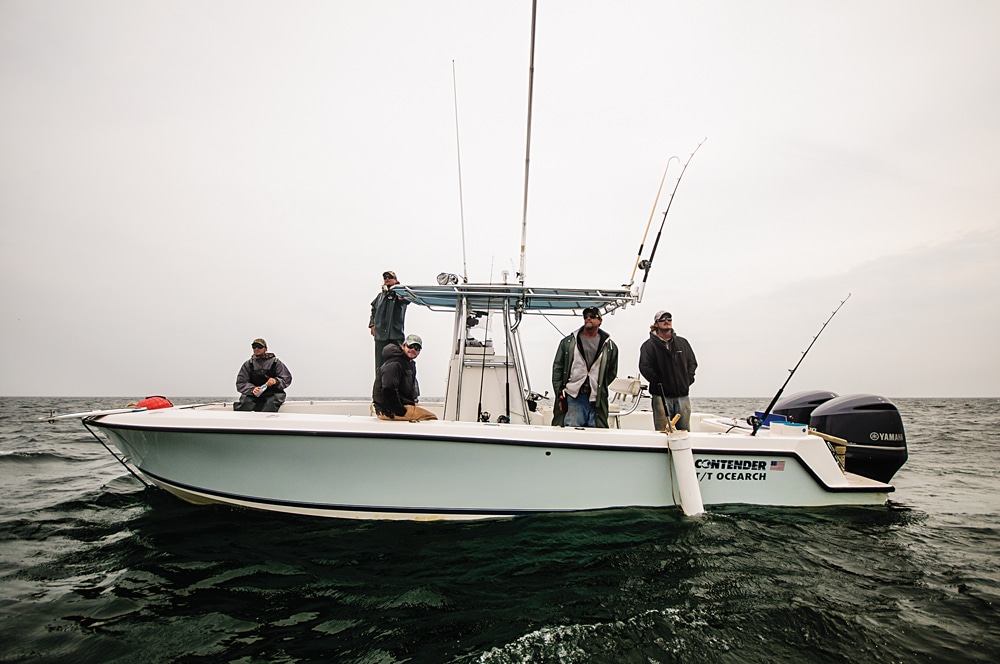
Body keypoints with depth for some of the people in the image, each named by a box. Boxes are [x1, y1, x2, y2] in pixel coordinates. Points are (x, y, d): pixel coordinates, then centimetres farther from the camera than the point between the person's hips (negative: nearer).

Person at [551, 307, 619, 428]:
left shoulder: (610, 346, 11)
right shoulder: (568, 342, 9)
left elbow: (612, 373, 16)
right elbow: (557, 369, 7)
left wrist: (599, 389, 6)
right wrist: (560, 394, 0)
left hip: (596, 400, 1)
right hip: (573, 398, -1)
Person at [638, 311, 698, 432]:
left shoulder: (682, 342, 15)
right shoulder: (649, 345, 0)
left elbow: (693, 362, 19)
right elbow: (644, 367, -8)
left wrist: (688, 380, 6)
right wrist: (659, 383, -11)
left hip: (682, 395, 4)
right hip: (661, 396, -4)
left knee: (685, 431, 8)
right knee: (662, 432, -3)